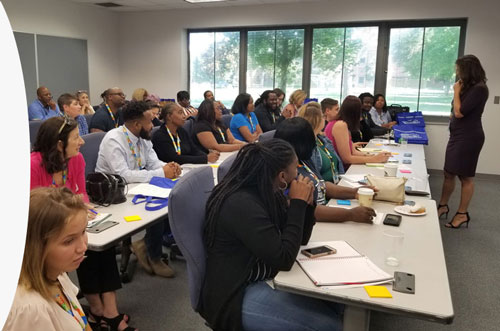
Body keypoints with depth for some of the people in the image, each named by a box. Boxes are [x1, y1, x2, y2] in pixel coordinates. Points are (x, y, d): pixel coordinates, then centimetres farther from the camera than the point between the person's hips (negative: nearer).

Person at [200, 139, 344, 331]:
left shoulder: (269, 194, 2)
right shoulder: (241, 204, -26)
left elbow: (300, 239, 10)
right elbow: (284, 259, -26)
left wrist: (306, 203, -6)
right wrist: (298, 203, -21)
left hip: (267, 278, 9)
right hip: (236, 297, -9)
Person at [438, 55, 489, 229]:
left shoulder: (479, 89, -16)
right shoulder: (469, 87, 13)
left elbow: (459, 112, -19)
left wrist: (456, 92, -10)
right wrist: (454, 116, 3)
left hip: (469, 137, -9)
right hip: (457, 135, 9)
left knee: (466, 176, 1)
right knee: (449, 174, 13)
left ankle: (463, 214, 12)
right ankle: (443, 206, 25)